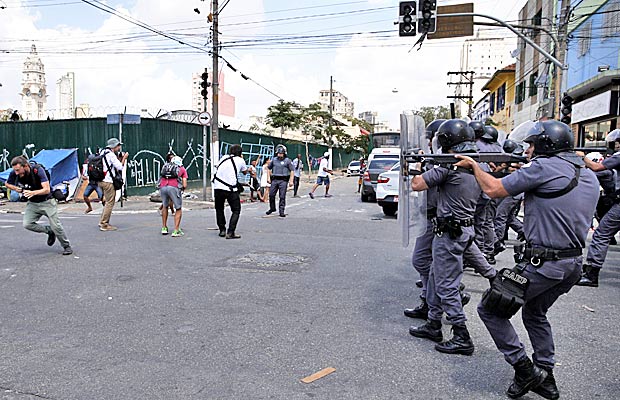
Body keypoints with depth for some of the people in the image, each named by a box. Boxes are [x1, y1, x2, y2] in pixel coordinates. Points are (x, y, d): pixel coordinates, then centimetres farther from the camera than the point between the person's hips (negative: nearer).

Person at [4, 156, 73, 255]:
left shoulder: (38, 170, -26)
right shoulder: (14, 174, -13)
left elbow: (47, 190, -29)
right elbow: (7, 184, 9)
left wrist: (33, 193, -45)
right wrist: (16, 188, -12)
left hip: (47, 201, -5)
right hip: (32, 203, 5)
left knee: (55, 226, -8)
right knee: (27, 224, -13)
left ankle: (67, 247, 9)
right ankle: (49, 231, 11)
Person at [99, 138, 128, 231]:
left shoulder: (103, 153, 16)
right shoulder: (110, 154, -12)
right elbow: (120, 167, -14)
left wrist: (120, 158, 12)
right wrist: (124, 158, -1)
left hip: (102, 181, 10)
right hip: (108, 182, -10)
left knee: (108, 202, 19)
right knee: (110, 203, -5)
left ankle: (102, 222, 21)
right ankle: (104, 225, -3)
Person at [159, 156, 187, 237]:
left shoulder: (165, 166, 30)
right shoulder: (182, 169, 21)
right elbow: (184, 185, 11)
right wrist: (182, 189, 33)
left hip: (162, 187, 4)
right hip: (173, 187, -4)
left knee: (165, 206, 27)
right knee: (178, 209, 11)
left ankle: (164, 228, 34)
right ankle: (176, 231, 5)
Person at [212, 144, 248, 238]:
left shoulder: (223, 158, 14)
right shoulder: (240, 161, 6)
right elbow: (245, 172, 23)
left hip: (217, 187, 4)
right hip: (230, 189, -4)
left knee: (219, 209, 22)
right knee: (236, 210, 7)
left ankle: (222, 230, 26)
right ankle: (230, 233, -2)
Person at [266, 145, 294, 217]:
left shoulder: (287, 161, -1)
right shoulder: (274, 160, 10)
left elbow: (292, 171, -3)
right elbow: (269, 168, 23)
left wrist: (291, 181, -10)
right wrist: (269, 177, 15)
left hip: (283, 180, -4)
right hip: (274, 179, 4)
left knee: (282, 196, -3)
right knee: (271, 194, 3)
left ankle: (281, 211, 4)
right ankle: (272, 208, 22)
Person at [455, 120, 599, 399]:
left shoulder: (544, 166, -14)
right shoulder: (589, 176, 12)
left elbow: (493, 190, -12)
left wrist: (474, 166, 5)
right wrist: (523, 175, 15)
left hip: (543, 265, -9)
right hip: (574, 264, 9)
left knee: (490, 310, 5)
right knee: (535, 314, 28)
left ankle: (525, 369, 7)